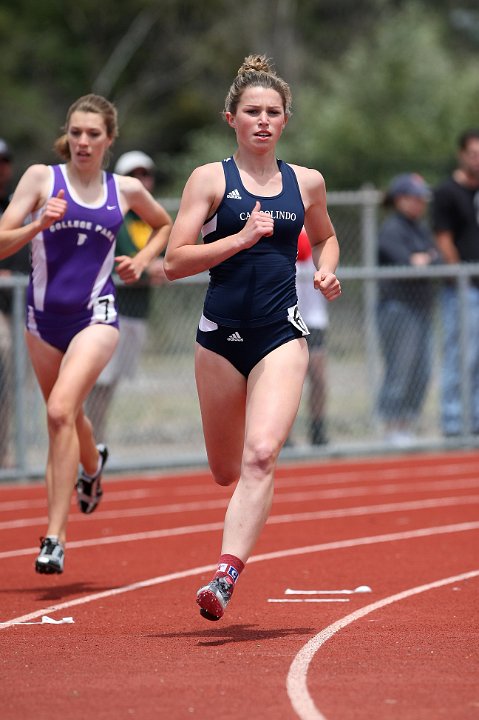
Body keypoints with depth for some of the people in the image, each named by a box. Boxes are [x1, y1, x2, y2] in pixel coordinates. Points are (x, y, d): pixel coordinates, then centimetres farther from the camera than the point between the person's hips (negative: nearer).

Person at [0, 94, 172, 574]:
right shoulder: (42, 178, -1)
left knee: (61, 410, -23)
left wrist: (141, 261, 9)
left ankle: (55, 538, -23)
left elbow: (164, 225, 25)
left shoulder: (125, 191, 4)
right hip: (44, 316, 2)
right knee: (65, 418, 19)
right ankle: (93, 466, 58)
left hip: (94, 317, -2)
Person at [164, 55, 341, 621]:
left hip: (281, 336, 0)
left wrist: (326, 272, 8)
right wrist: (241, 238, -17)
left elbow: (325, 237, 29)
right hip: (222, 336, 0)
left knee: (261, 456, -20)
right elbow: (174, 262, -7)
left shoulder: (306, 183, 9)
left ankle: (225, 578, -25)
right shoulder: (210, 179, 0)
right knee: (226, 471, 12)